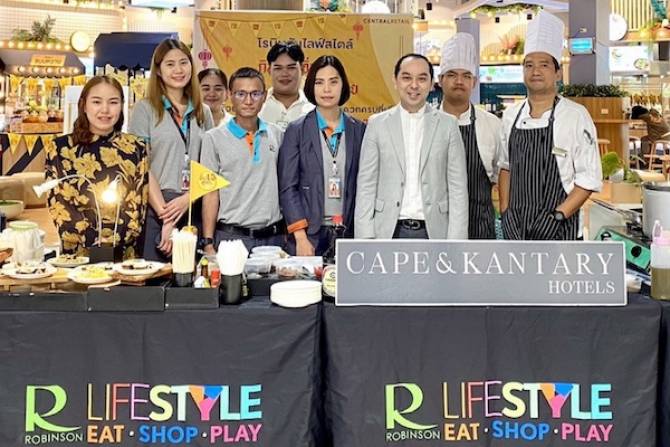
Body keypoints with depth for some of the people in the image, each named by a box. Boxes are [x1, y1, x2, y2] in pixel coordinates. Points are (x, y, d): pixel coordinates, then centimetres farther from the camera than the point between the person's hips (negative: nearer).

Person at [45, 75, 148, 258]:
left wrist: (113, 242, -9)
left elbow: (138, 203, 5)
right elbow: (58, 204, 1)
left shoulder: (135, 148, 8)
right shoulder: (60, 148, 6)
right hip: (76, 253, 0)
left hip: (124, 253, 0)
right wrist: (98, 243, -10)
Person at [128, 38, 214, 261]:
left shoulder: (203, 112, 14)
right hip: (155, 210, -3)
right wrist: (166, 217, -12)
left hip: (195, 209, 3)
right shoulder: (145, 109, 2)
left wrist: (189, 197, -8)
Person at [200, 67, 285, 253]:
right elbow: (210, 194, 0)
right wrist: (208, 243, -6)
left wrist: (291, 233, 6)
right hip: (232, 237, -2)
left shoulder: (277, 135, 10)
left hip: (274, 236, 3)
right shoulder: (215, 138, 2)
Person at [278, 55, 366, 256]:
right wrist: (300, 237, -9)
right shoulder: (297, 130, 2)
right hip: (310, 234, -1)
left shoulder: (358, 130, 8)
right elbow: (287, 187, -1)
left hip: (349, 233, 2)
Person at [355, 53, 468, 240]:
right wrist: (365, 239, -3)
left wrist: (456, 243, -4)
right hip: (389, 231, 0)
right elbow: (366, 185, 4)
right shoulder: (377, 124, 5)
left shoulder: (448, 125, 5)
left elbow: (458, 188, 3)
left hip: (434, 231, 0)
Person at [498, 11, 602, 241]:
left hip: (557, 229, -4)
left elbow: (589, 178, -8)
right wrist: (506, 212, 2)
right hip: (515, 228, 4)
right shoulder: (511, 116, 7)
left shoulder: (575, 116, -7)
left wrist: (557, 216, -15)